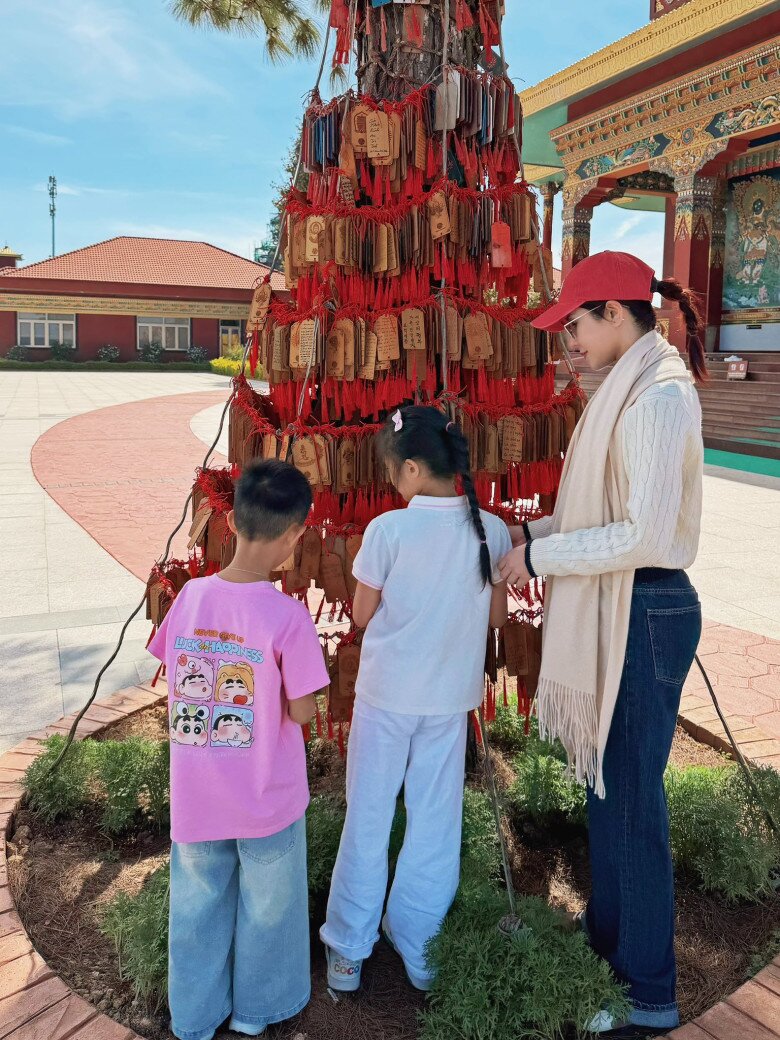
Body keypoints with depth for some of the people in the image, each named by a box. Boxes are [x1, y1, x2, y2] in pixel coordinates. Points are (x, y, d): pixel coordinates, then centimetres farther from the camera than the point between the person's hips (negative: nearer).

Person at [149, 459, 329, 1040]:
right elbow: (302, 712, -17)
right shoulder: (288, 616, -24)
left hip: (196, 796, 4)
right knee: (267, 905, 21)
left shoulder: (190, 596, -10)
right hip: (266, 797, -3)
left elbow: (177, 678, 1)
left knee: (198, 902, 23)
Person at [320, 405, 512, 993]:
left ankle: (349, 949, 24)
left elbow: (363, 616, -7)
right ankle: (416, 943, 30)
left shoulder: (389, 530, -17)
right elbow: (497, 616, 3)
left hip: (387, 693, -3)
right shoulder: (491, 530, -7)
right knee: (435, 819, 16)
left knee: (368, 817, 12)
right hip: (452, 696, 3)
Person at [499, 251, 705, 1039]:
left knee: (632, 795, 2)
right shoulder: (631, 388, 12)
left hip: (647, 612, -9)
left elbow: (646, 533, -23)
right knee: (605, 778, 20)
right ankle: (608, 934, 41)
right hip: (616, 610, 9)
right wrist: (537, 531, 7)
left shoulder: (659, 395, -17)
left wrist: (541, 557, -16)